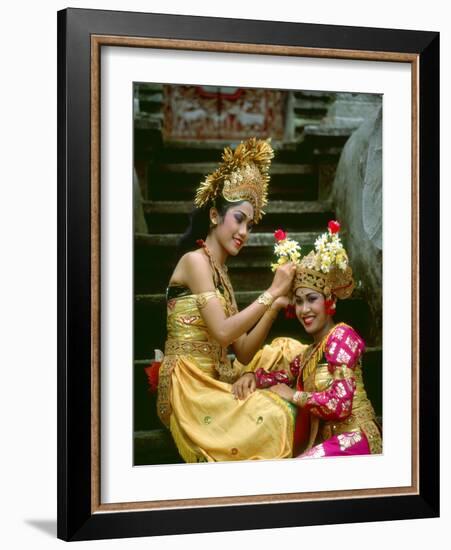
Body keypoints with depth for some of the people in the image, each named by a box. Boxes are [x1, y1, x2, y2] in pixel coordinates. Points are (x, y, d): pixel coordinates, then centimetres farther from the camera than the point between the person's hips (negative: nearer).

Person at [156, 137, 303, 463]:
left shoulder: (221, 274, 18)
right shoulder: (195, 260, -7)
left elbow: (243, 352, 10)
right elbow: (222, 333, -18)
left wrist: (275, 306, -1)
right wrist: (271, 292, -12)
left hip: (214, 383, 8)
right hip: (189, 387, -8)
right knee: (277, 416, -23)